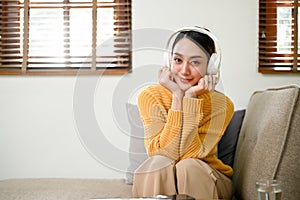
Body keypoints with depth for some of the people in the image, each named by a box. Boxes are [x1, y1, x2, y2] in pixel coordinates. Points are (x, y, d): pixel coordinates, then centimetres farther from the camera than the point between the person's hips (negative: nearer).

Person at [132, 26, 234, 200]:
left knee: (188, 166, -31)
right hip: (160, 181, 1)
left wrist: (190, 97, -26)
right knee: (158, 164, -30)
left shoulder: (221, 104, -14)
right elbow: (162, 154, -23)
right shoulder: (150, 96, -13)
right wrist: (177, 96, -25)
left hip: (207, 181, 0)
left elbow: (191, 155, -24)